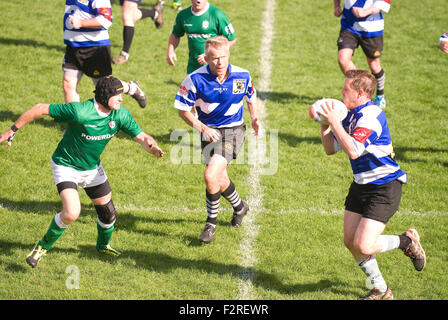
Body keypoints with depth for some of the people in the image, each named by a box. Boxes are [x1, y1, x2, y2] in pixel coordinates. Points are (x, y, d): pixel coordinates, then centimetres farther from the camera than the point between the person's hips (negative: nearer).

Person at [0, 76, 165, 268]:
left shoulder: (121, 115, -13)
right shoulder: (79, 111, -31)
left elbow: (142, 137, -7)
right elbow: (40, 109, -24)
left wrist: (152, 147, -31)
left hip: (92, 168, 6)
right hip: (66, 167, -6)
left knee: (108, 214, 10)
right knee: (71, 213, -24)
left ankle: (103, 245, 43)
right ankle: (43, 246, 0)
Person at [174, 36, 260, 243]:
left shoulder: (242, 76, -9)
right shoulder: (196, 79, -15)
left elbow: (250, 98, 14)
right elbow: (182, 109, -8)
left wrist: (254, 119, 4)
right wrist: (202, 128, -19)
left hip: (233, 131, -2)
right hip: (209, 131, 2)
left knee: (210, 176, -19)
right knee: (220, 179, 11)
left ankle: (211, 222, 1)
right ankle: (239, 207, 44)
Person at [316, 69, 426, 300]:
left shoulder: (371, 116, -21)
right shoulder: (350, 116, 8)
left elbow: (353, 150, -33)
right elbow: (330, 149, 15)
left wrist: (334, 121, -26)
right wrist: (324, 123, 1)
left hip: (385, 188, -9)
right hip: (361, 185, 9)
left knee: (363, 246, -15)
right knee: (350, 241, 6)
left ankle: (407, 241, 12)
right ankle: (380, 290, 22)